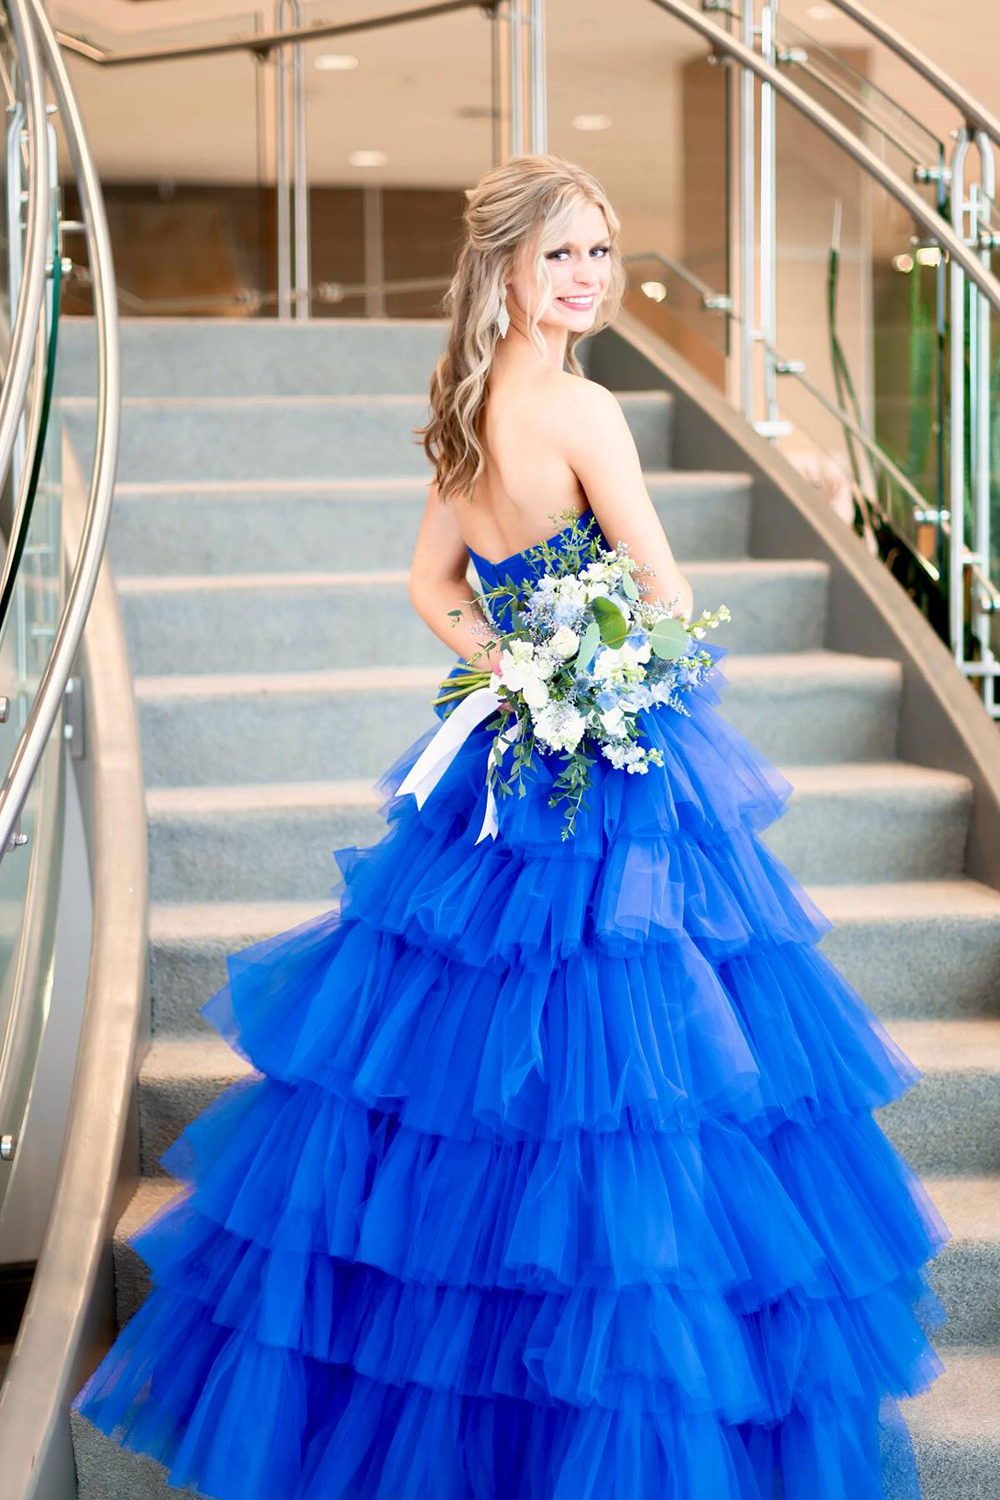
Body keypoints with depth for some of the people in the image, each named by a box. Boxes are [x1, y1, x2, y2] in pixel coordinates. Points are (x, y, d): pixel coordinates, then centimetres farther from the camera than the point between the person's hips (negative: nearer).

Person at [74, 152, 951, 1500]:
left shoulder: (466, 410, 8)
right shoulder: (582, 410, -16)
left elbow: (433, 588, 16)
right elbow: (673, 607, -14)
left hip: (511, 761, 9)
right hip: (622, 783, -9)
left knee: (457, 1022, 16)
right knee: (614, 1061, -3)